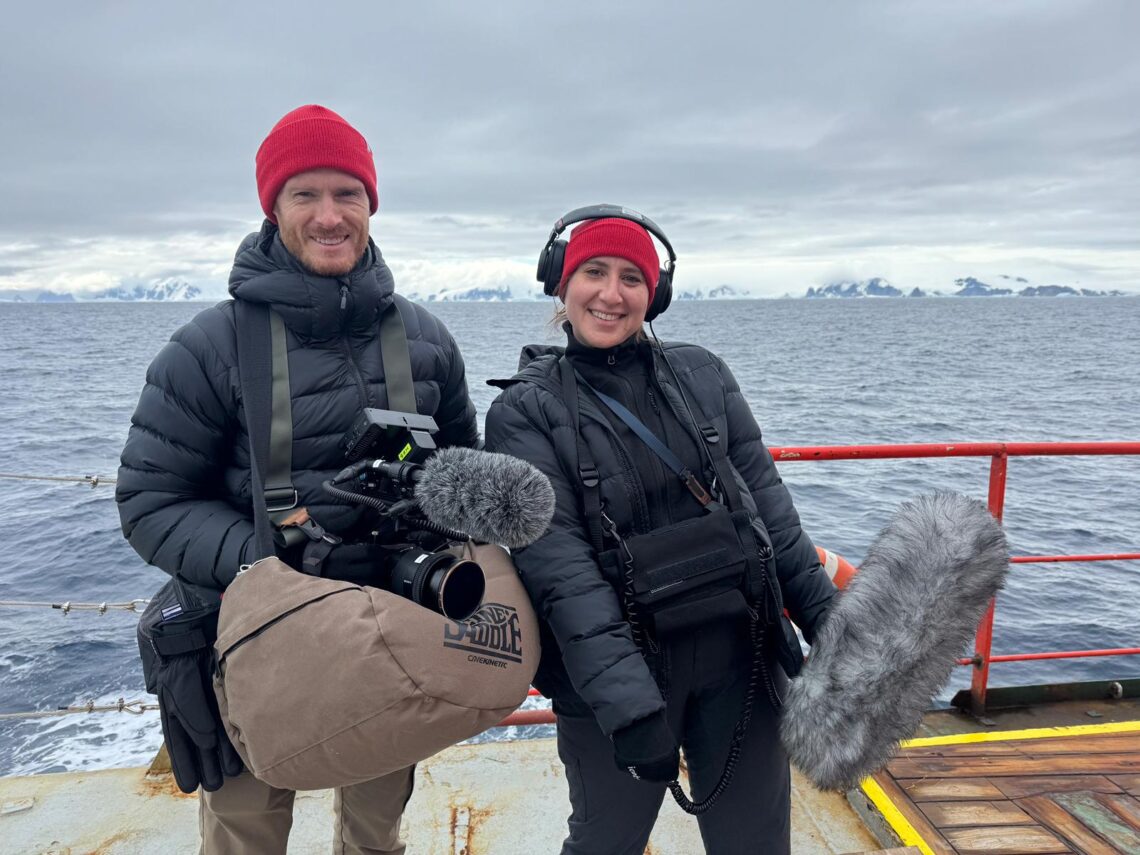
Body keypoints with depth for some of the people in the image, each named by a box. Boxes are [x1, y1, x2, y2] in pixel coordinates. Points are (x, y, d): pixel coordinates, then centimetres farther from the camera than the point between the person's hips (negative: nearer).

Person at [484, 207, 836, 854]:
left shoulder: (703, 375, 4)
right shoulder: (525, 411, -7)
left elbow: (766, 501, 6)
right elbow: (556, 557, -15)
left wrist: (828, 619, 2)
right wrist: (623, 695, -22)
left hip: (741, 655, 3)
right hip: (613, 671, -2)